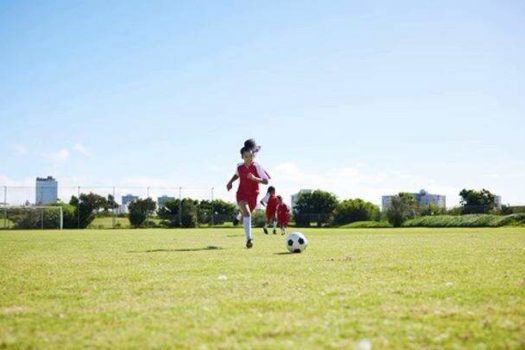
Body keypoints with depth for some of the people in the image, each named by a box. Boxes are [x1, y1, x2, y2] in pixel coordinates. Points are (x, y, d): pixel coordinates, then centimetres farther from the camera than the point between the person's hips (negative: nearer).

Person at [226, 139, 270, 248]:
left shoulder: (256, 167, -12)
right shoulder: (240, 167, -2)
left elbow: (266, 181, -15)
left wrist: (255, 178, -29)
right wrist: (230, 182, 8)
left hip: (253, 195, 1)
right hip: (242, 194, 0)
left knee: (247, 214, 15)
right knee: (247, 213, -23)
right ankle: (249, 239, -30)